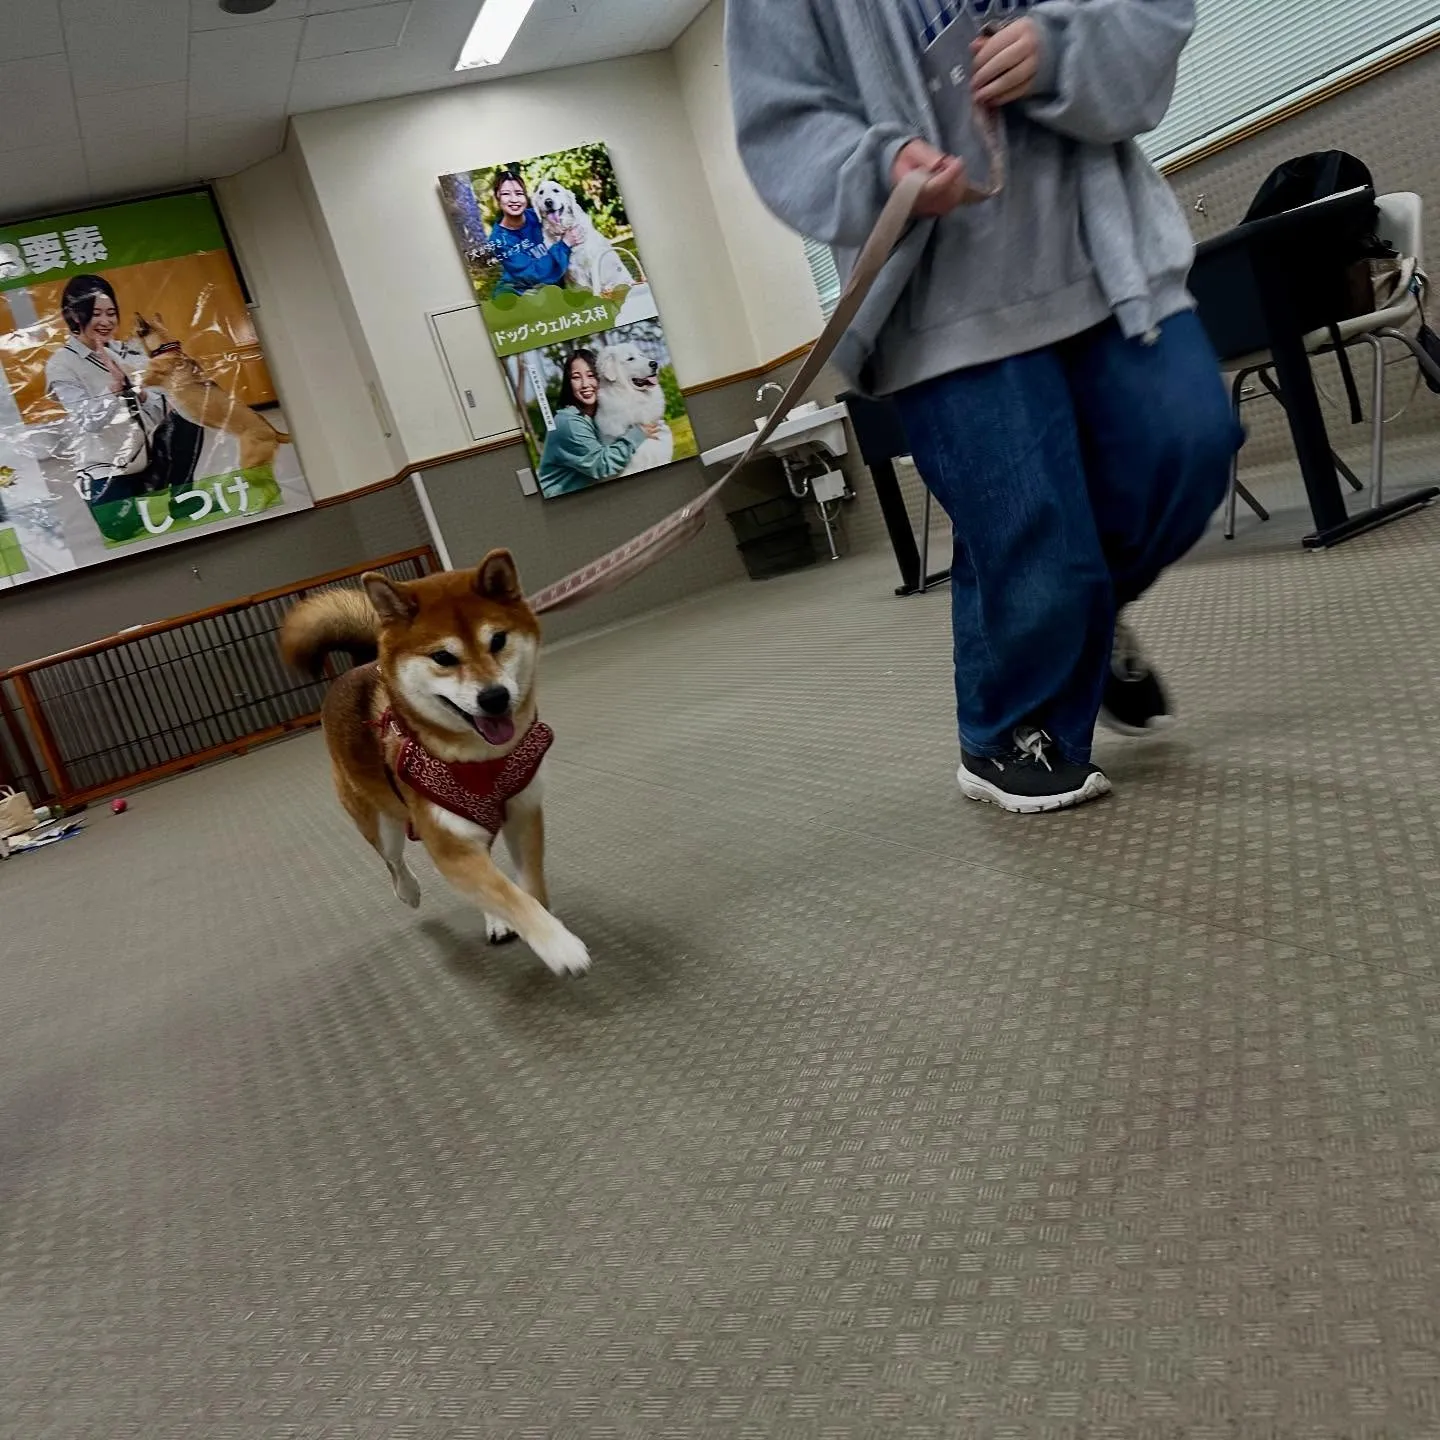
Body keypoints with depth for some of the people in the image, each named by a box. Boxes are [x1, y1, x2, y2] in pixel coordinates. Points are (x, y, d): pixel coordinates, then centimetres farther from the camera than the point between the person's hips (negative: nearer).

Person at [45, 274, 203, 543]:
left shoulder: (129, 350, 5)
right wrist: (116, 386, -31)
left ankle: (182, 497, -4)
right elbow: (88, 422, -18)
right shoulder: (61, 364, -7)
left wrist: (140, 392, -20)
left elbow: (163, 409, 1)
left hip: (150, 456, 3)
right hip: (107, 470, -3)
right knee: (122, 530, -17)